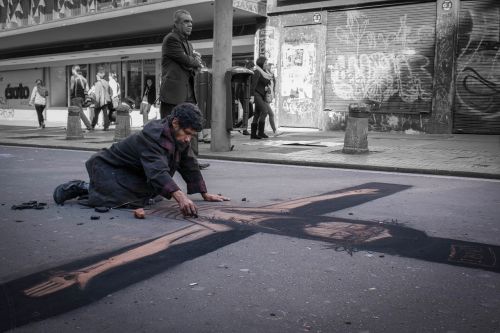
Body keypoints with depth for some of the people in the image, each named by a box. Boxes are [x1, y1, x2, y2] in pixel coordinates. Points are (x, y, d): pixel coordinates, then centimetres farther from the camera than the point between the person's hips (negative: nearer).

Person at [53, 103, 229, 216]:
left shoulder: (180, 136, -4)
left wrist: (205, 194, -2)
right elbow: (158, 171, -45)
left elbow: (190, 166, 3)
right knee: (126, 200, -30)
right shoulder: (152, 135, -32)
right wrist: (180, 197, -57)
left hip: (134, 173, 10)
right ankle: (82, 188, -4)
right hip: (107, 167, -10)